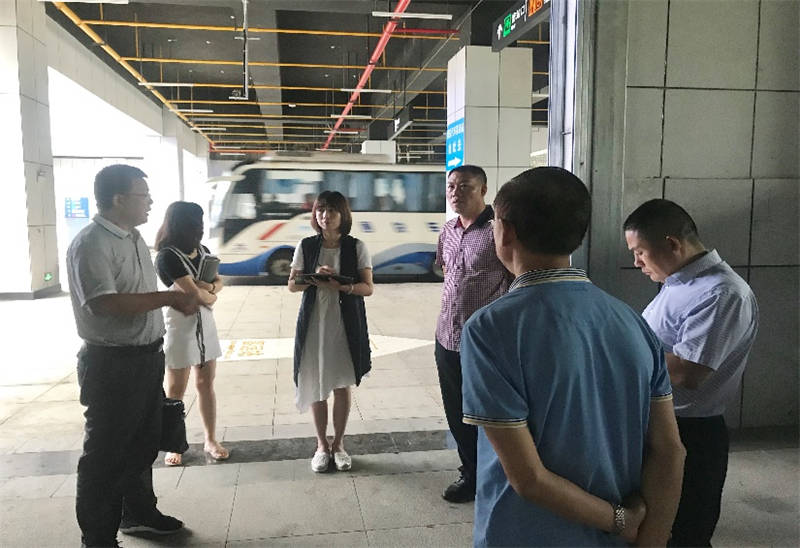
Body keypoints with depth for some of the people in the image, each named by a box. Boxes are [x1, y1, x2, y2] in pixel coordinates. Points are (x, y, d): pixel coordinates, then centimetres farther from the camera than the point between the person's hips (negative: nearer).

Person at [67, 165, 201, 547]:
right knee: (106, 452, 5)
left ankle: (139, 513, 39)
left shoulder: (134, 238, 11)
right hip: (112, 363, -9)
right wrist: (171, 297, -26)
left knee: (143, 443, 21)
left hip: (147, 357, 9)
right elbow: (105, 303, -29)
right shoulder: (90, 244, -17)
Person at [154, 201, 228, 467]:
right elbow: (195, 294, -21)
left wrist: (206, 287, -12)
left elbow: (218, 282, 10)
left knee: (206, 384, 11)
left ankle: (210, 440, 21)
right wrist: (210, 296, -1)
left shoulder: (202, 251, 7)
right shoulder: (168, 256, -16)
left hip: (205, 323, 6)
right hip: (180, 324, -6)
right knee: (175, 390, 5)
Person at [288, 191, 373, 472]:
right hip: (314, 323, 1)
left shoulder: (356, 247, -2)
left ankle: (338, 443, 25)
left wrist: (342, 286, -22)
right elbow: (292, 285, 5)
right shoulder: (306, 246, 3)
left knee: (342, 386, 7)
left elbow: (368, 288, -4)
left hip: (347, 324, -1)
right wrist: (314, 278, -14)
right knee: (316, 386, 7)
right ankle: (322, 444, 24)